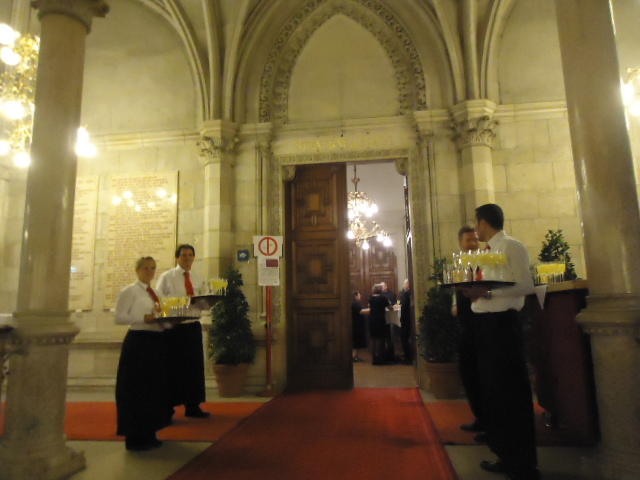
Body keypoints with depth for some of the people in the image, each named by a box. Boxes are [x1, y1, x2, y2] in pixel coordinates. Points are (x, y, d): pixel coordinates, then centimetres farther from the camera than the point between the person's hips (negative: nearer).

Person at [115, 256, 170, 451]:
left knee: (154, 389, 12)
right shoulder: (129, 291, -5)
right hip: (138, 342, -8)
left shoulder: (155, 293, 16)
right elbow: (119, 317, -13)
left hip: (157, 342, 8)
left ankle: (148, 434, 24)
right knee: (136, 390, -2)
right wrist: (143, 318, -23)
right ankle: (135, 437, 10)